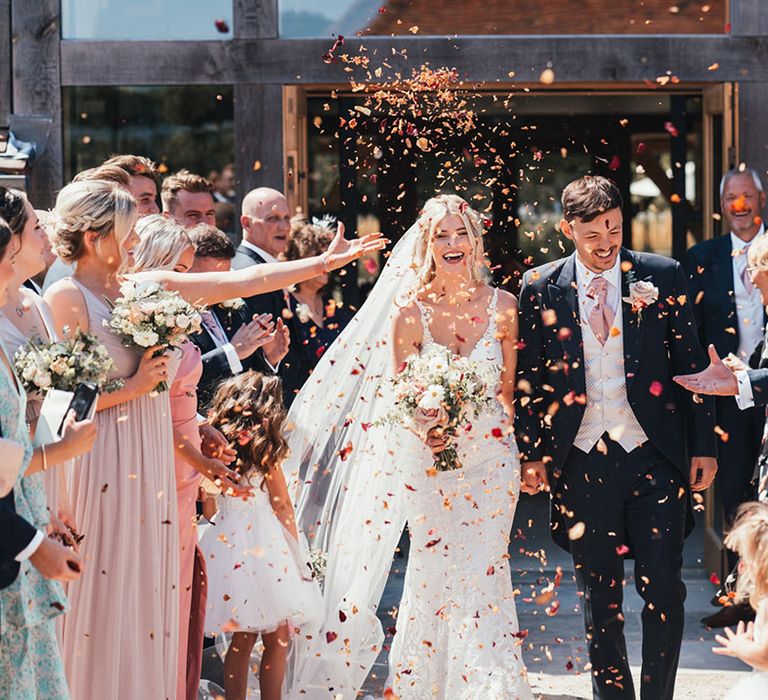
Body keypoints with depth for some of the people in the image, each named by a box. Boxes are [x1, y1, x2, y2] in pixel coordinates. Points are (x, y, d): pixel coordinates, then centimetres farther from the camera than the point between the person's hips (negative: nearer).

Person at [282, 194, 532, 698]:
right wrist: (425, 428, -19)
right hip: (429, 459, -1)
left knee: (482, 574, 2)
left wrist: (516, 454, 5)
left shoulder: (502, 306, -1)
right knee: (435, 574, 1)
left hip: (490, 459, 1)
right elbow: (399, 394, 0)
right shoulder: (410, 311, -5)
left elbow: (507, 389, 8)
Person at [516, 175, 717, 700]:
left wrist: (703, 445, 2)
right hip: (581, 460, 1)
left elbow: (691, 364, 4)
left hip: (654, 457, -1)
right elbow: (530, 378, 7)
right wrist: (532, 454, 3)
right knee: (599, 598, 9)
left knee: (664, 591, -2)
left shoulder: (663, 277, 1)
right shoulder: (540, 288, 3)